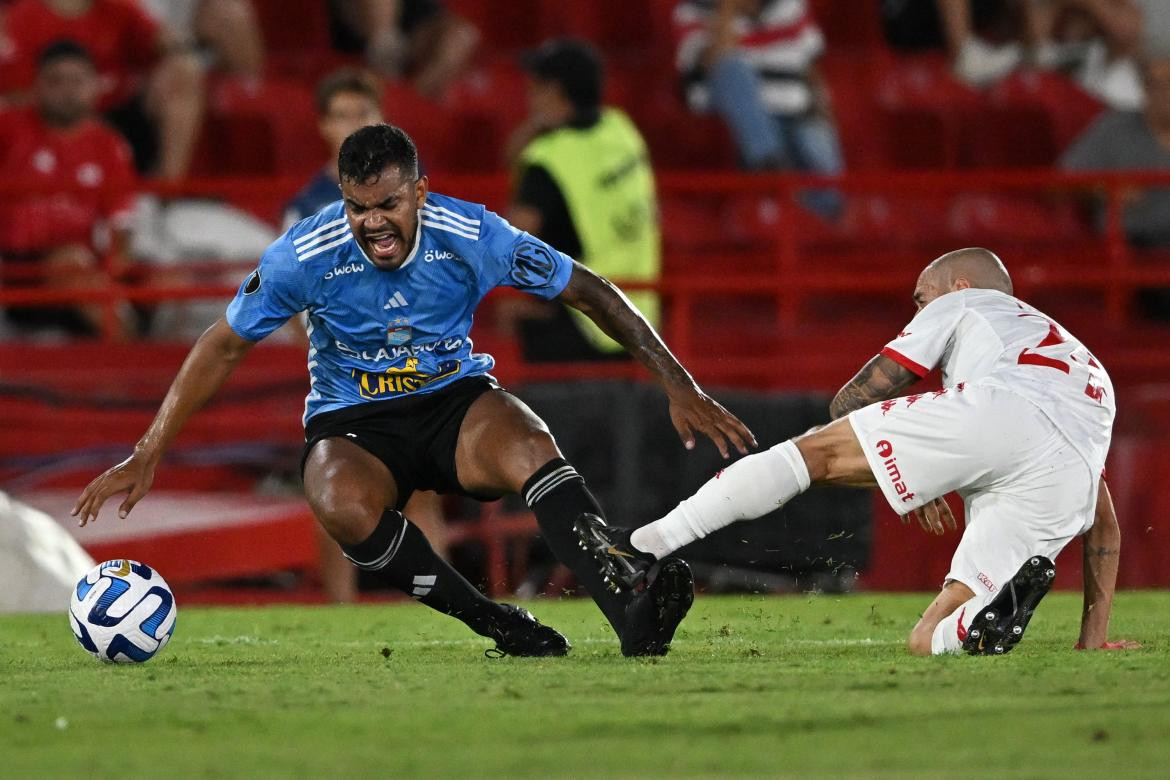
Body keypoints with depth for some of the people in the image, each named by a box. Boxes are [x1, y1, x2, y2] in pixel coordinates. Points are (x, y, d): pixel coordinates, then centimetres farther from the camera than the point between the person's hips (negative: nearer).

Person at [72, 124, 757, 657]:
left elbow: (589, 290, -5)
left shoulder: (470, 235, -16)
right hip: (353, 425, 0)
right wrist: (148, 456, -6)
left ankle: (631, 617, -47)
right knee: (344, 507, -38)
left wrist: (678, 384, -9)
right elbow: (224, 347, -4)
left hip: (457, 400, 0)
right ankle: (497, 626, -30)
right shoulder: (304, 257, -17)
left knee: (531, 448, -36)